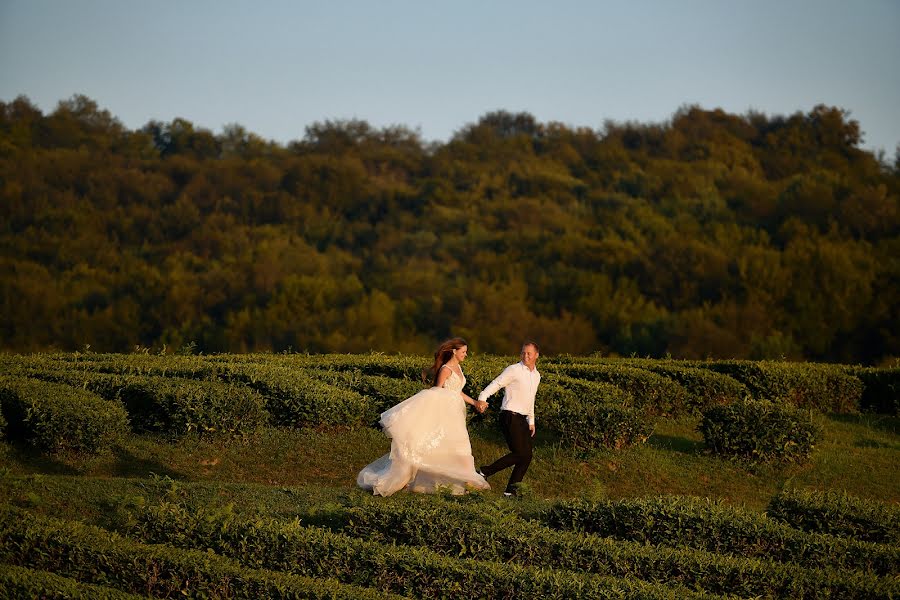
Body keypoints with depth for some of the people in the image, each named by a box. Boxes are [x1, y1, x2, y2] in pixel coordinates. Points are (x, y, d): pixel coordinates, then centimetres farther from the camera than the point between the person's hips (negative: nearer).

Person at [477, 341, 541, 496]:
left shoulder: (536, 375, 16)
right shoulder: (514, 370, -8)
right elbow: (495, 384, -15)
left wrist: (531, 421, 27)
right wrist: (482, 399, -30)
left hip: (522, 419, 8)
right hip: (510, 417, -8)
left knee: (527, 456, 0)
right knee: (519, 453, -16)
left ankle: (510, 491, 4)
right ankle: (484, 472, -6)